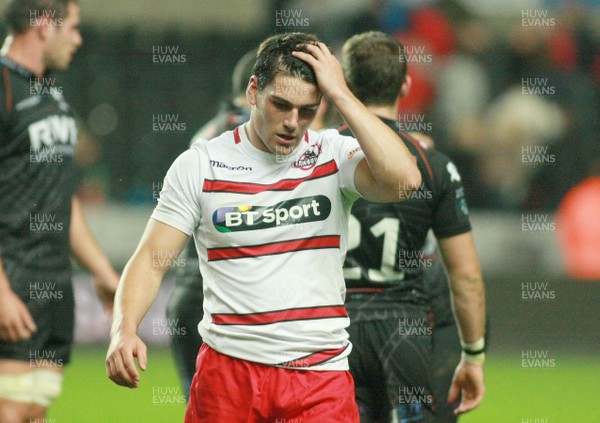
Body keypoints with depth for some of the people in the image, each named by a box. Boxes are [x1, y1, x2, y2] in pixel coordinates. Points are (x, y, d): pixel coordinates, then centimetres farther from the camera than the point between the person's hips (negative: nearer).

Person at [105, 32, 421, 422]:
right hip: (226, 370, 0)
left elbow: (404, 179, -19)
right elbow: (151, 259, 3)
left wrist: (340, 94, -15)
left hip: (321, 375, 0)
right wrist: (124, 330, -15)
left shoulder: (335, 155, 0)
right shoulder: (200, 165, 2)